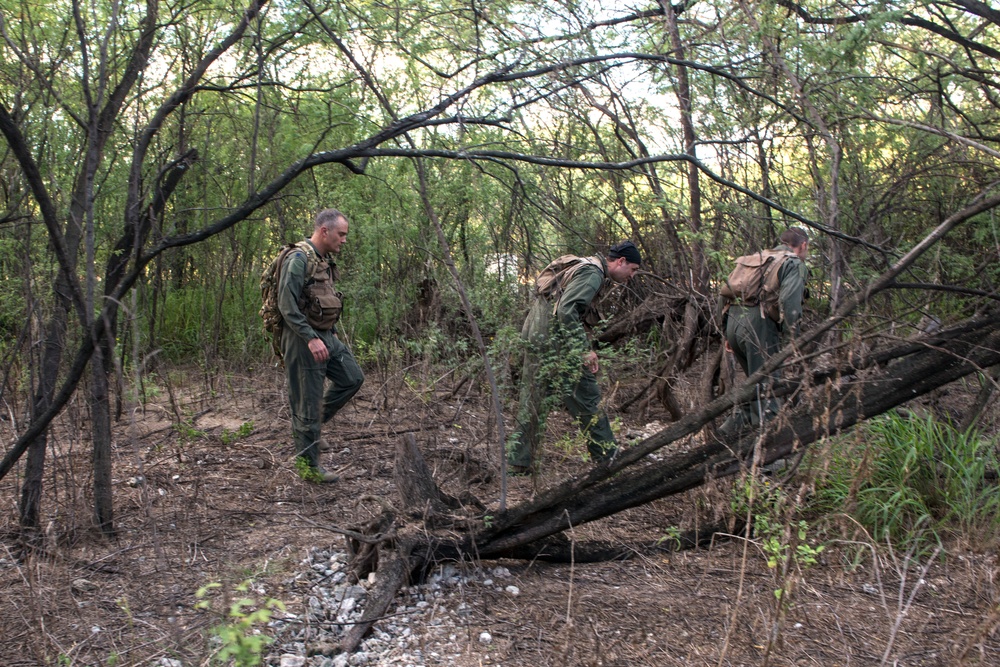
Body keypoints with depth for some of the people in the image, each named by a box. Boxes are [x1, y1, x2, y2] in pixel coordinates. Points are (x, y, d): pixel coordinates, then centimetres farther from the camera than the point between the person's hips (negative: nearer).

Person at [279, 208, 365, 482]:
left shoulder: (326, 260, 12)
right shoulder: (299, 259, -17)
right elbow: (286, 305, -23)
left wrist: (332, 333, 20)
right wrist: (311, 339, -26)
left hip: (326, 336, 9)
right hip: (303, 339, -9)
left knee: (353, 378, 13)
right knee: (308, 401, -1)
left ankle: (312, 423, 25)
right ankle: (308, 465, 10)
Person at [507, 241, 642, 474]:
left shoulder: (582, 267, 21)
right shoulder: (593, 273, -11)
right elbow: (567, 309, -23)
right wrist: (584, 349, -23)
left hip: (534, 335, 10)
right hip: (554, 340, -10)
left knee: (532, 403, 12)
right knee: (586, 398, 0)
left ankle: (517, 463, 15)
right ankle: (609, 460, 8)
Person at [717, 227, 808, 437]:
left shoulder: (757, 258, 27)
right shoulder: (794, 263, 5)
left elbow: (724, 295, 22)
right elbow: (789, 301, -14)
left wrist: (727, 333, 23)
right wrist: (791, 338, -13)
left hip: (733, 321, 7)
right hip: (758, 325, -7)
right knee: (766, 389, -4)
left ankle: (733, 424, 14)